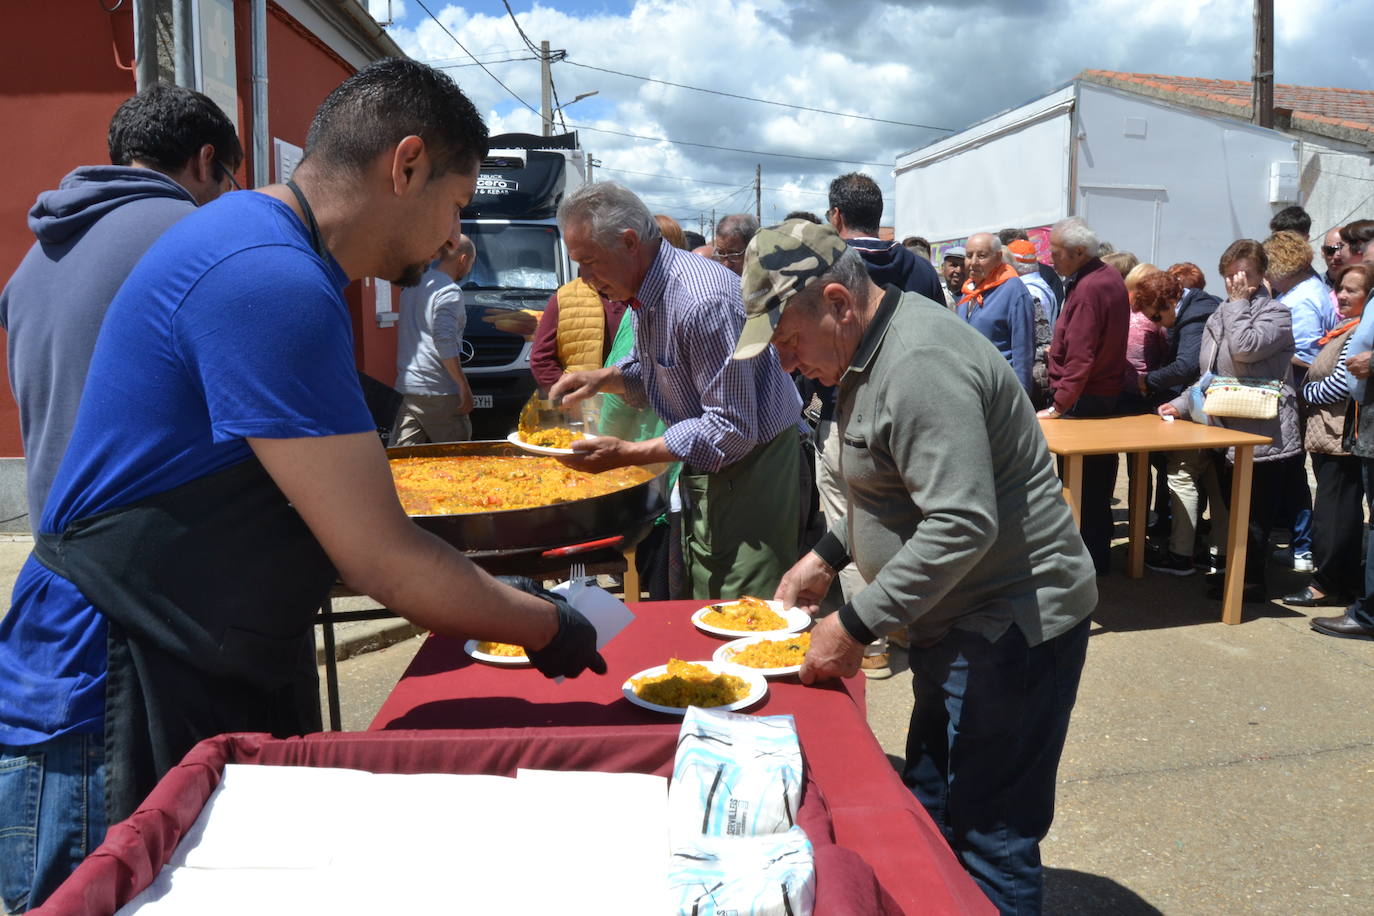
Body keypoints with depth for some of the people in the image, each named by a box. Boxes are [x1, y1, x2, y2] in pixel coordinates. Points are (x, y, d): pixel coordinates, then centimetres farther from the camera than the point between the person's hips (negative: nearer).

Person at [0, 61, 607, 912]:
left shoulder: (271, 257, 8)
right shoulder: (268, 282, -25)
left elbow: (350, 520, 13)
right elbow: (383, 562, -22)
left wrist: (503, 597, 10)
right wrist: (547, 626, -7)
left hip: (222, 694, 10)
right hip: (113, 716, -9)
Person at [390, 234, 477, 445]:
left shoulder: (414, 283, 17)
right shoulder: (450, 291, -10)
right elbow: (444, 339, -20)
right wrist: (464, 386, -18)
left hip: (408, 387, 8)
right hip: (438, 391, -8)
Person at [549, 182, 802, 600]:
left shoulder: (702, 301, -28)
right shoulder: (646, 291, 3)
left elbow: (732, 429, -28)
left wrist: (627, 454, -26)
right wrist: (604, 378, 2)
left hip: (748, 473, -9)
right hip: (705, 474, 10)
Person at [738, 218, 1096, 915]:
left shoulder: (919, 366, -24)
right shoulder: (873, 351, 9)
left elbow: (962, 526, -30)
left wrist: (855, 626, -24)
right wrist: (827, 556, 13)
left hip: (1012, 628, -10)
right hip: (962, 623, 11)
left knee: (989, 839, 2)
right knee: (931, 814, 20)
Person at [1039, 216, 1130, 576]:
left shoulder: (1087, 289, -18)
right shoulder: (1110, 278, 13)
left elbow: (1079, 357, -24)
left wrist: (1058, 405, -24)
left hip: (1083, 399, -10)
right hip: (1109, 394, 10)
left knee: (1078, 483, -4)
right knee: (1098, 484, 16)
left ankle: (1088, 557, 2)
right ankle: (1099, 557, 26)